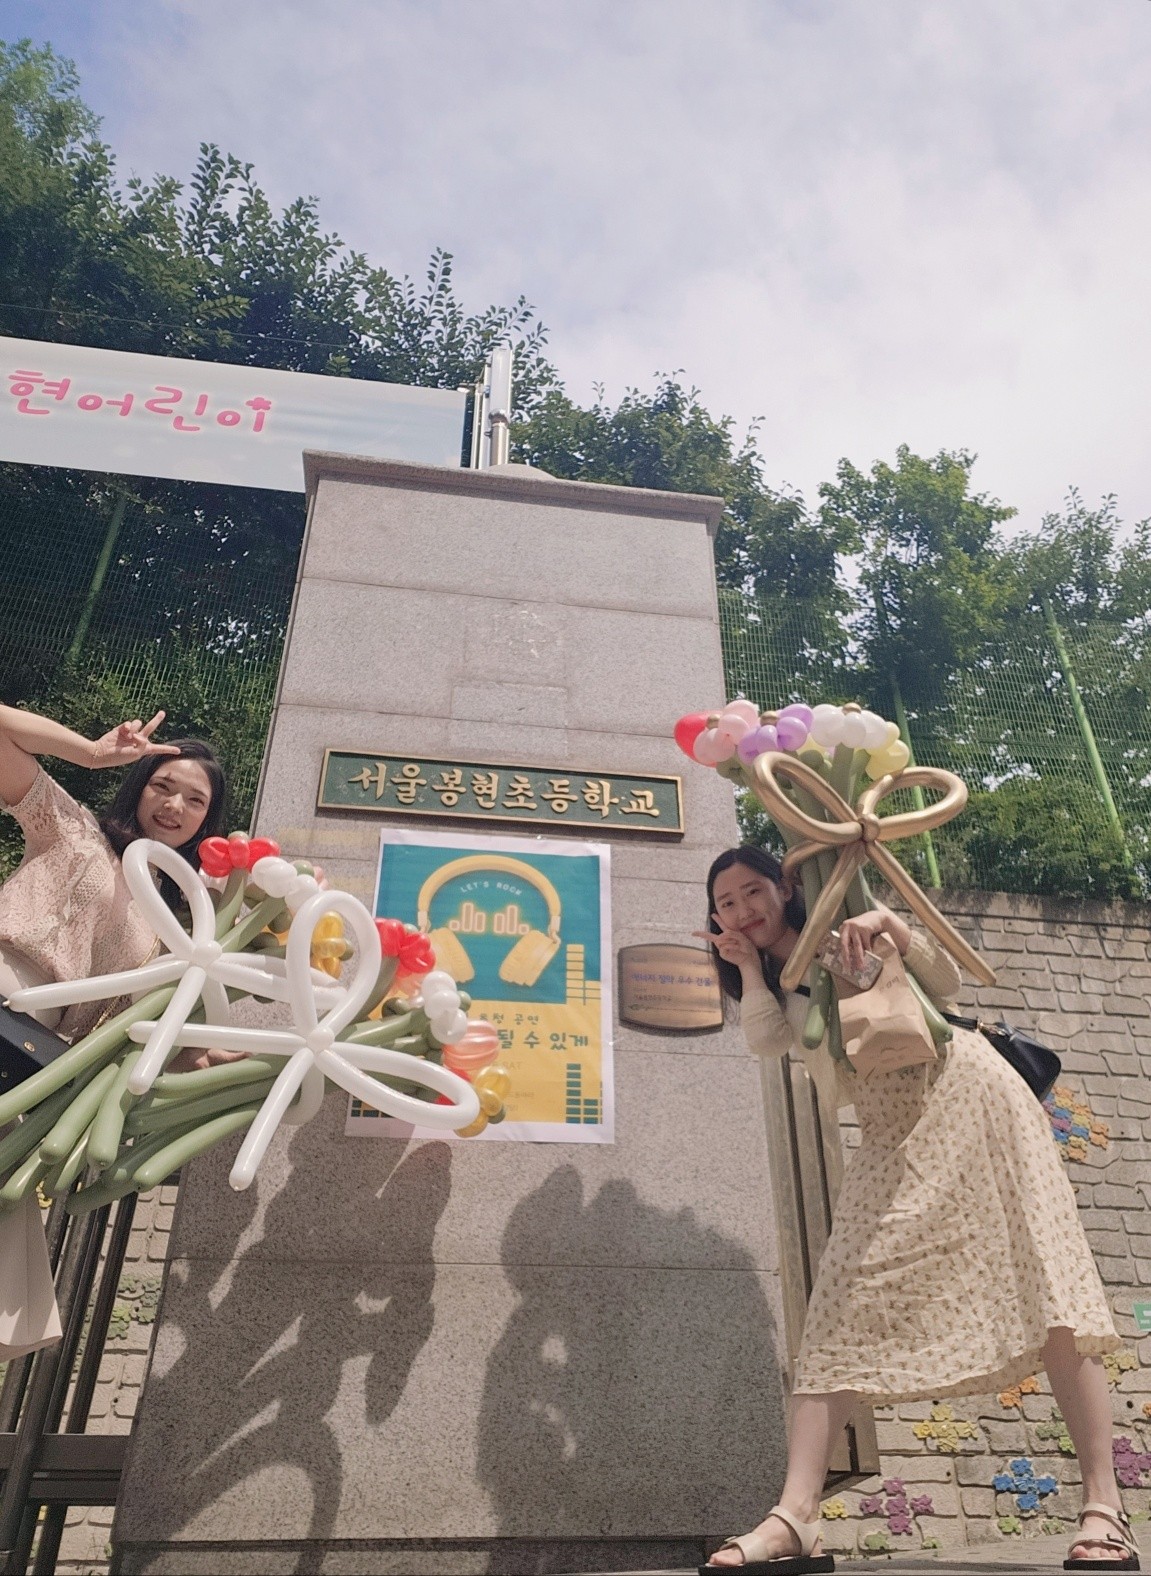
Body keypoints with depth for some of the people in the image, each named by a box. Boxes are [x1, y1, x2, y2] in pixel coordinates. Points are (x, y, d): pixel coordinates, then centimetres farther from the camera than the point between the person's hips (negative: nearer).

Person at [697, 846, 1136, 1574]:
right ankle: (796, 1517, -11)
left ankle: (1105, 1505, 1)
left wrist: (892, 926, -17)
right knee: (841, 1313, -8)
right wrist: (747, 966, -4)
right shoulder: (770, 990, 15)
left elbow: (946, 984, -2)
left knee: (1049, 1293, -8)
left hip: (965, 1097, -3)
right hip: (892, 1141, 3)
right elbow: (768, 1039, -9)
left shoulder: (846, 926, 8)